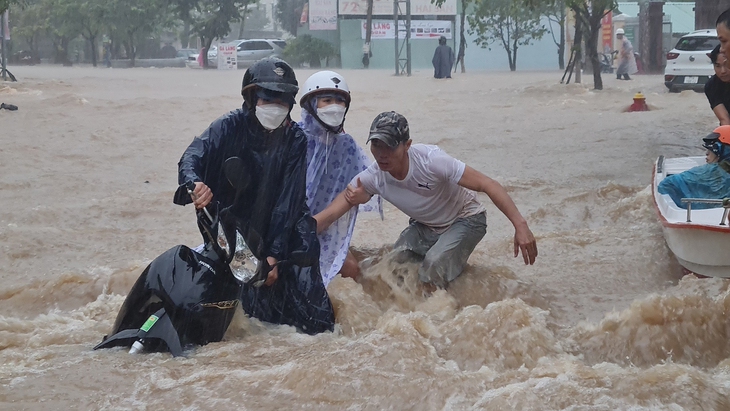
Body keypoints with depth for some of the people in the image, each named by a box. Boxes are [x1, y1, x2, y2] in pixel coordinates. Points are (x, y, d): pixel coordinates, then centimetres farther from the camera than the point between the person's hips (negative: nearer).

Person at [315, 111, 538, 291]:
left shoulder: (431, 160, -33)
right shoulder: (373, 177, -20)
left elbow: (488, 185, -32)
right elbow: (327, 216, -20)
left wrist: (520, 225, -40)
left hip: (465, 220, -5)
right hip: (424, 227, 5)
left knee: (434, 264, -29)